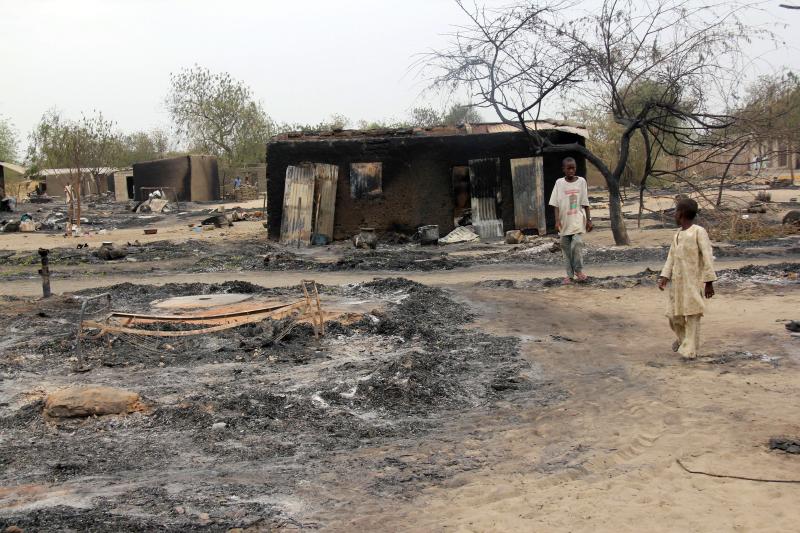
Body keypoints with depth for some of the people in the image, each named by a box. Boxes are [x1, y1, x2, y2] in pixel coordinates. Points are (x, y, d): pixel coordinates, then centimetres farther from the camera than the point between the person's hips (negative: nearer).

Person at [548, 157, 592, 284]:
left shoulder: (581, 181, 1)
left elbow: (585, 203, 4)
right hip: (564, 221, 1)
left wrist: (589, 219, 2)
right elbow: (556, 204, -2)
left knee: (577, 243, -18)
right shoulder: (559, 183, 0)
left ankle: (578, 270, 0)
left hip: (578, 220, -1)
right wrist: (557, 220, -11)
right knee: (566, 247, 5)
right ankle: (569, 274, 14)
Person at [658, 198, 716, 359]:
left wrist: (709, 282, -14)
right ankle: (682, 338, 34)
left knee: (692, 315, -4)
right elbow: (671, 259, 11)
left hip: (693, 283, -6)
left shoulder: (699, 232, -8)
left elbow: (708, 257, -11)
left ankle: (690, 349, 3)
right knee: (674, 315, 9)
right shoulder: (677, 235, 13)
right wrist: (664, 277, -2)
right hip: (676, 282, 6)